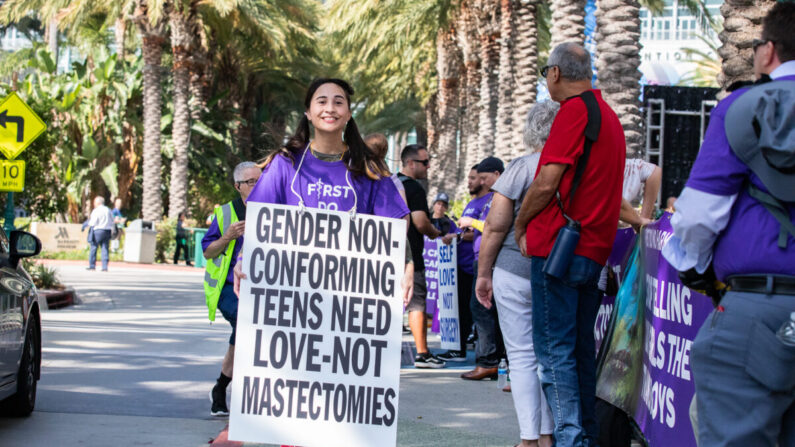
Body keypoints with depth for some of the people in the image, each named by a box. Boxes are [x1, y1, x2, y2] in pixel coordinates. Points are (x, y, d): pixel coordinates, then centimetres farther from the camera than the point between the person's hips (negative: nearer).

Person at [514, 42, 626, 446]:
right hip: (595, 248, 9)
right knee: (581, 347, 13)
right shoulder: (609, 115, 17)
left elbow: (546, 183, -15)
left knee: (554, 348, -6)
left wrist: (521, 225, 0)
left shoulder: (574, 111, -11)